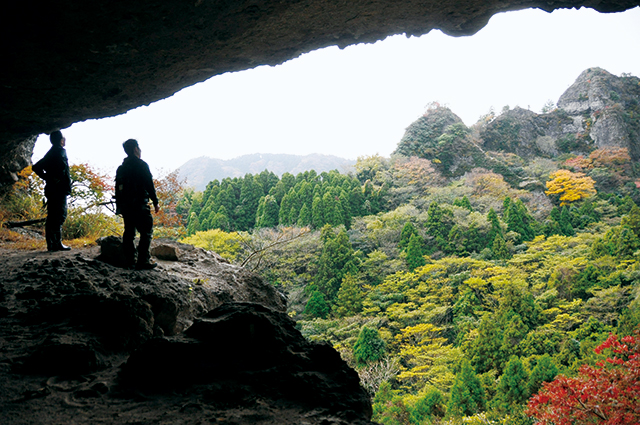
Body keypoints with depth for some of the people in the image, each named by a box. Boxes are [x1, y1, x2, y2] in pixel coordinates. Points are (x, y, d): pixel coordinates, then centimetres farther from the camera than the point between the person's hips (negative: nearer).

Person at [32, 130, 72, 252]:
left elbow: (36, 167, 21)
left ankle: (51, 244, 11)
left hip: (51, 189, 9)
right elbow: (62, 167, -27)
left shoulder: (50, 153, 20)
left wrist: (47, 178, 12)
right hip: (59, 189, -9)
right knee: (60, 215, -10)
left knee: (52, 216, 9)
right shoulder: (60, 151, -7)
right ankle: (57, 243, -13)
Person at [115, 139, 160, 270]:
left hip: (125, 205, 7)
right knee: (146, 232, -3)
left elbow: (117, 188, 16)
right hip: (139, 205, -7)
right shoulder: (141, 165, -8)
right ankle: (143, 261, -7)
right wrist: (155, 202, -5)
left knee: (129, 232, 11)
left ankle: (129, 261, 11)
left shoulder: (121, 168, 14)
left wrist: (119, 207, 20)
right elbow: (149, 185, -11)